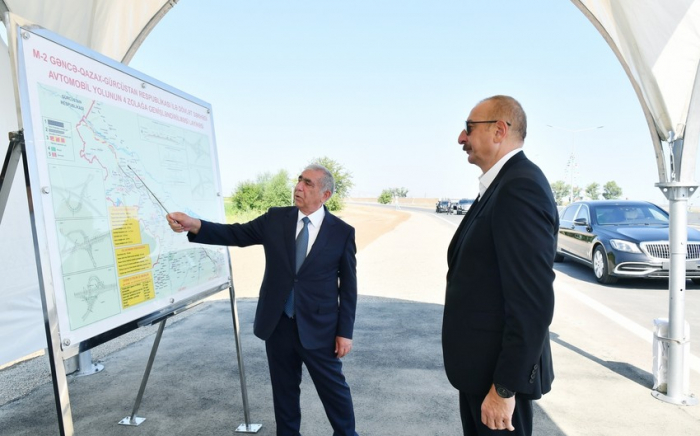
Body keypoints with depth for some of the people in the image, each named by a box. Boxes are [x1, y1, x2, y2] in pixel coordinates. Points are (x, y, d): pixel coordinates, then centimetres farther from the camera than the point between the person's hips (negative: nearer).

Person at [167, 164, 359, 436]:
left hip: (318, 327, -2)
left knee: (333, 387, 10)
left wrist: (345, 331, -6)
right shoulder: (275, 219, 1)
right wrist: (193, 225, -19)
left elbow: (348, 285, -4)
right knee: (284, 388, 17)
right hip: (277, 323, 3)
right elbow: (235, 234, -3)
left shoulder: (342, 232, -6)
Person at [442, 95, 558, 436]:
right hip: (482, 363, 9)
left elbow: (532, 299, -26)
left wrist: (504, 387, -22)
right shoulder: (500, 185, 10)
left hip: (499, 369, -9)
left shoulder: (520, 186, -22)